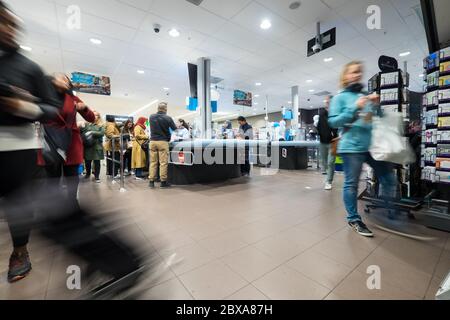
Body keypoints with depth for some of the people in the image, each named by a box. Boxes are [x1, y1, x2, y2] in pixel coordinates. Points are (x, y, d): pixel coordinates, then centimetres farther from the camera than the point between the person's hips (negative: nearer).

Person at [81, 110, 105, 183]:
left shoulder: (101, 125, 6)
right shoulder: (87, 124, 9)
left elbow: (102, 133, -9)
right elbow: (82, 131, 0)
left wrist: (92, 132, -18)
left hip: (97, 146, -2)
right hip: (87, 146, 2)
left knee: (97, 162, 1)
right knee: (87, 161, 10)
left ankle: (97, 176, 11)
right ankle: (88, 174, 32)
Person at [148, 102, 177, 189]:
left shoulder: (151, 117, 5)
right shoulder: (167, 118, -7)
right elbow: (174, 129, 4)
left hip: (153, 141, 4)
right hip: (163, 142, -4)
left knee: (153, 162, 8)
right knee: (163, 162, 0)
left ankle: (151, 181, 12)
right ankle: (163, 182, 5)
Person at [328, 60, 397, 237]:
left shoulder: (366, 96, 17)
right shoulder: (340, 97, 1)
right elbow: (333, 122, -10)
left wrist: (377, 105, 0)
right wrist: (355, 108, -18)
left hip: (373, 145, 7)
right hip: (351, 147, -6)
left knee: (390, 180, 13)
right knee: (351, 184, 0)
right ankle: (354, 219, 15)